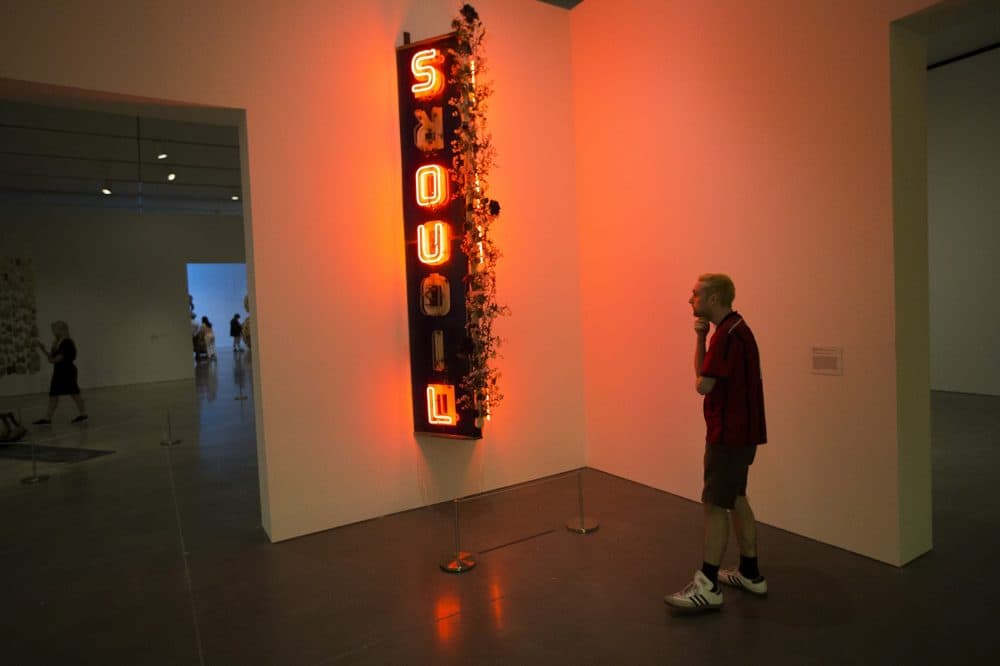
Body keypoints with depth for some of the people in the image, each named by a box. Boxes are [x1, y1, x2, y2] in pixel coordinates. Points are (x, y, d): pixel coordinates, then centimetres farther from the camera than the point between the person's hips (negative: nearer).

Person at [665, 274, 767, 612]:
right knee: (735, 500, 18)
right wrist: (701, 337, -3)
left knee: (715, 505, -4)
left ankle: (707, 586, 4)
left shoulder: (728, 334, -20)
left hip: (730, 434, -10)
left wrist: (701, 337, -4)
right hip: (737, 432, 10)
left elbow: (703, 384, -20)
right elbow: (706, 376, 10)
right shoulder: (733, 328, 13)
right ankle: (750, 573, 30)